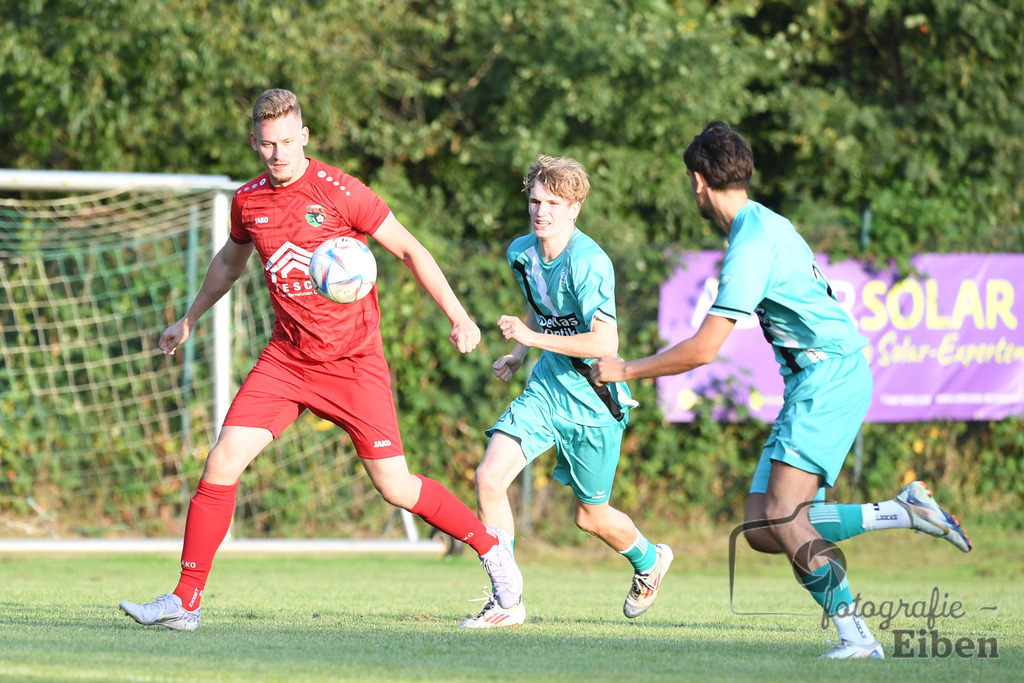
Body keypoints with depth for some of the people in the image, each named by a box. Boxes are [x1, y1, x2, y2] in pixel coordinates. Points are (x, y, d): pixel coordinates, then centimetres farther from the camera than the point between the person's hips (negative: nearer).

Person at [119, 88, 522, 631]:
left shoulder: (337, 191, -12)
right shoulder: (248, 201, 4)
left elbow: (410, 250, -5)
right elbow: (230, 260, 26)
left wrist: (457, 316, -10)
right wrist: (190, 319, 34)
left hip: (353, 361, -4)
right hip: (286, 358, 4)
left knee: (394, 487, -4)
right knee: (221, 463, -10)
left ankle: (491, 548, 19)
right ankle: (185, 601, -3)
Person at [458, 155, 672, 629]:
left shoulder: (589, 263, -22)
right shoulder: (521, 253, 1)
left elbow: (605, 344, -28)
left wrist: (534, 338, -27)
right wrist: (518, 355, 11)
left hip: (594, 399, -6)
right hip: (546, 389, 6)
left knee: (590, 517, 10)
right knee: (489, 478, -15)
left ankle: (649, 560, 44)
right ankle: (506, 602, -7)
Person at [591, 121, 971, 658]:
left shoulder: (752, 244, -15)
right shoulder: (767, 224, 16)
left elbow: (703, 350, -16)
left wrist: (627, 370, -4)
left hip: (829, 376, -10)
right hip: (819, 379, 10)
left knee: (782, 517, -20)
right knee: (761, 530, 1)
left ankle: (855, 634, -26)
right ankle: (905, 511, 0)